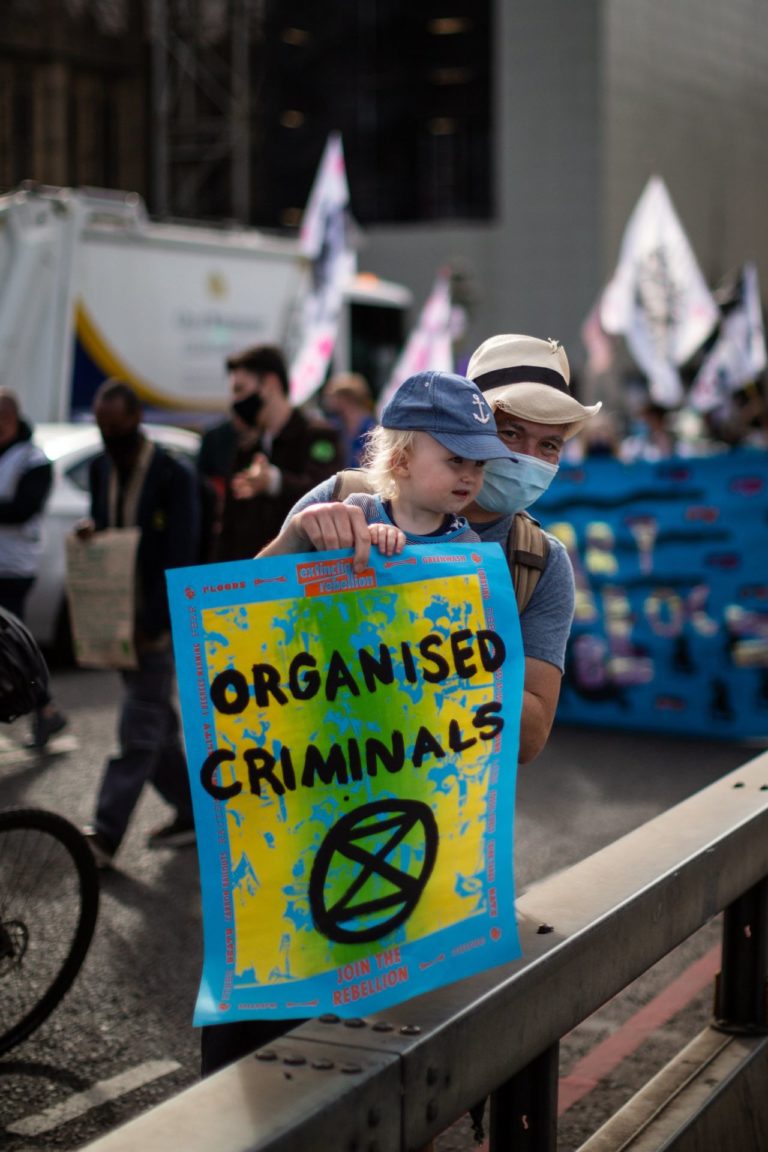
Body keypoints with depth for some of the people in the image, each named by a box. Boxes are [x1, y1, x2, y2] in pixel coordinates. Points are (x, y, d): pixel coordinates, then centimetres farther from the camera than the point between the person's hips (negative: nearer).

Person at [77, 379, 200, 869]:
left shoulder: (174, 474, -12)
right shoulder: (101, 468, 9)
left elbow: (180, 556, -15)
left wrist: (150, 623, -20)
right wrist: (88, 531, -7)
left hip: (160, 621, -7)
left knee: (140, 729, -7)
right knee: (157, 724, 13)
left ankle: (106, 834, -7)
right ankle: (192, 814, 24)